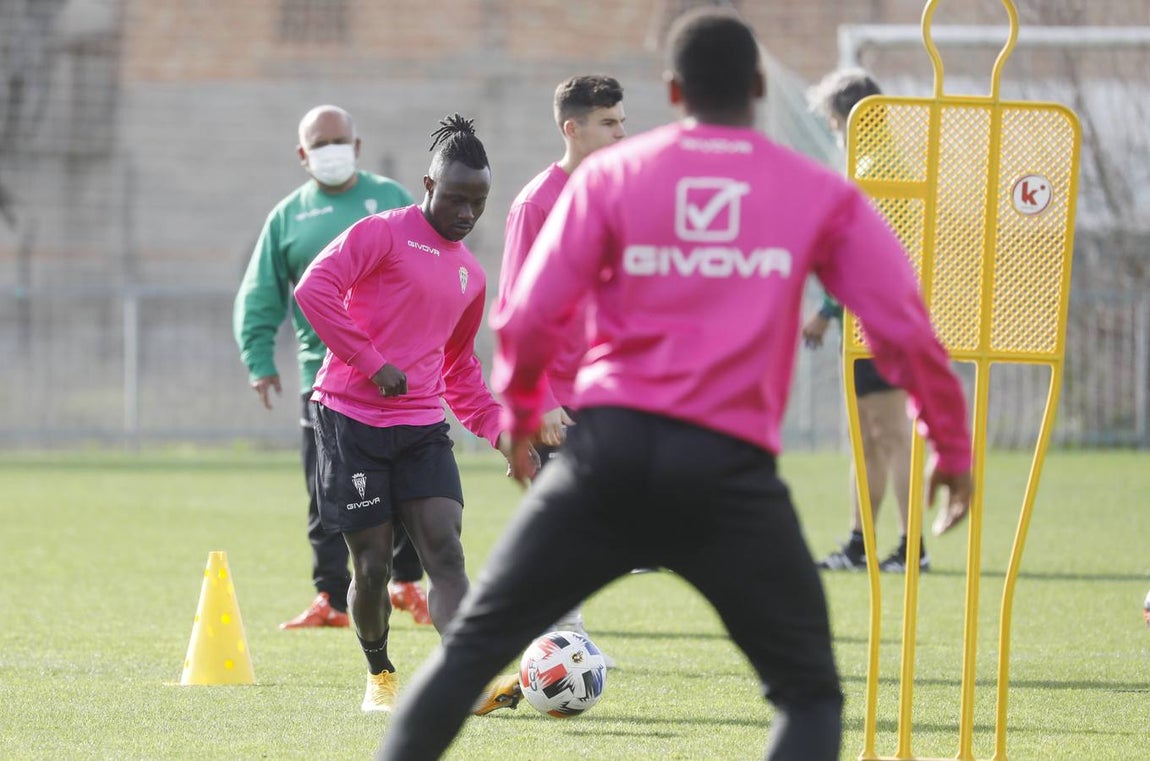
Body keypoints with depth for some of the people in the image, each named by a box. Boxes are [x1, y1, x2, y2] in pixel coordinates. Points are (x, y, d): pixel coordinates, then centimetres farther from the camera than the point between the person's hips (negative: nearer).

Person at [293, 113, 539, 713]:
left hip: (423, 427, 5)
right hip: (352, 419, -5)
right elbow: (314, 288, -18)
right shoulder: (384, 234, -5)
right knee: (371, 564, 0)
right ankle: (378, 676, 22)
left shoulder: (470, 275, 17)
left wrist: (497, 429, 18)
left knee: (446, 551, -13)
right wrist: (372, 364, -18)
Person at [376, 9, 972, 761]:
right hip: (731, 469, -1)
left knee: (473, 646, 11)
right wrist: (953, 447, 18)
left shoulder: (609, 174, 6)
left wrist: (520, 417, 20)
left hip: (612, 446, 1)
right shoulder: (821, 196, 7)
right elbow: (906, 329, 5)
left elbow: (530, 317, 2)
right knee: (809, 692, 9)